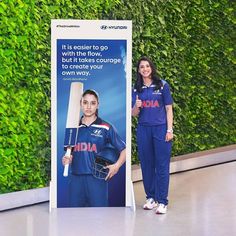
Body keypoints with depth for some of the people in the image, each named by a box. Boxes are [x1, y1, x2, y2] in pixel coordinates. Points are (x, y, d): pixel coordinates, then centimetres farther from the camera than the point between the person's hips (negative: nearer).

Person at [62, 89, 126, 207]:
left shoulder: (106, 128, 0)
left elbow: (123, 149, 3)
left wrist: (117, 165, -13)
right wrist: (67, 159, -3)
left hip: (97, 178, -3)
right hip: (76, 178, 3)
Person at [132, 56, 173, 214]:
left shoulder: (162, 85, 2)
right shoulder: (136, 89, 9)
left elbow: (169, 108, 2)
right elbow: (134, 114, 10)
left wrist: (169, 130, -6)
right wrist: (136, 106, -13)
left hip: (161, 128, -3)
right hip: (143, 130, 3)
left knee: (162, 166, -3)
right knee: (146, 164, 7)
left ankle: (162, 201, 3)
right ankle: (151, 198, 20)